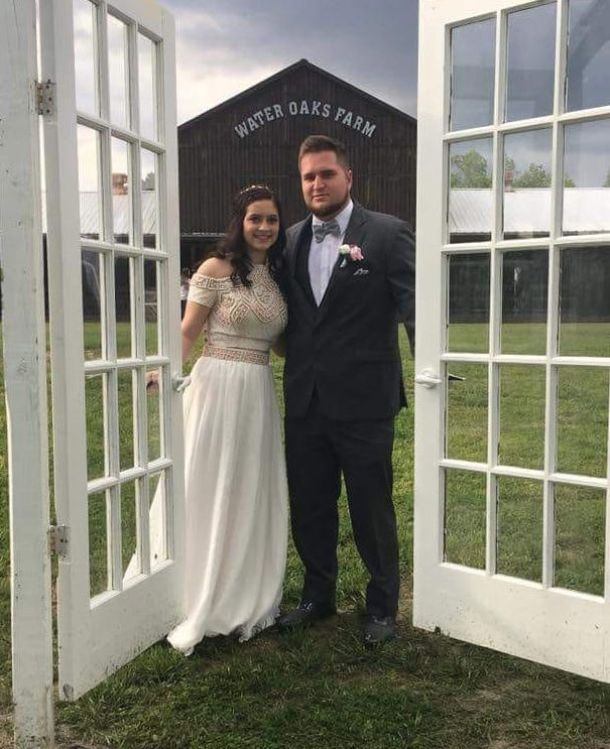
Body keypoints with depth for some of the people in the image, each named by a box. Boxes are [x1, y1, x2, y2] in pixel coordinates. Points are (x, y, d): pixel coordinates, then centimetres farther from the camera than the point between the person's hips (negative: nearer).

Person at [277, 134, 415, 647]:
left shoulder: (387, 234, -5)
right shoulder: (292, 241, 10)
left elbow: (415, 307, -12)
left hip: (363, 400, -5)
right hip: (305, 400, 5)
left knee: (372, 509, 8)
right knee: (309, 506, 16)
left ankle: (382, 606, 28)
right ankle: (318, 596, 36)